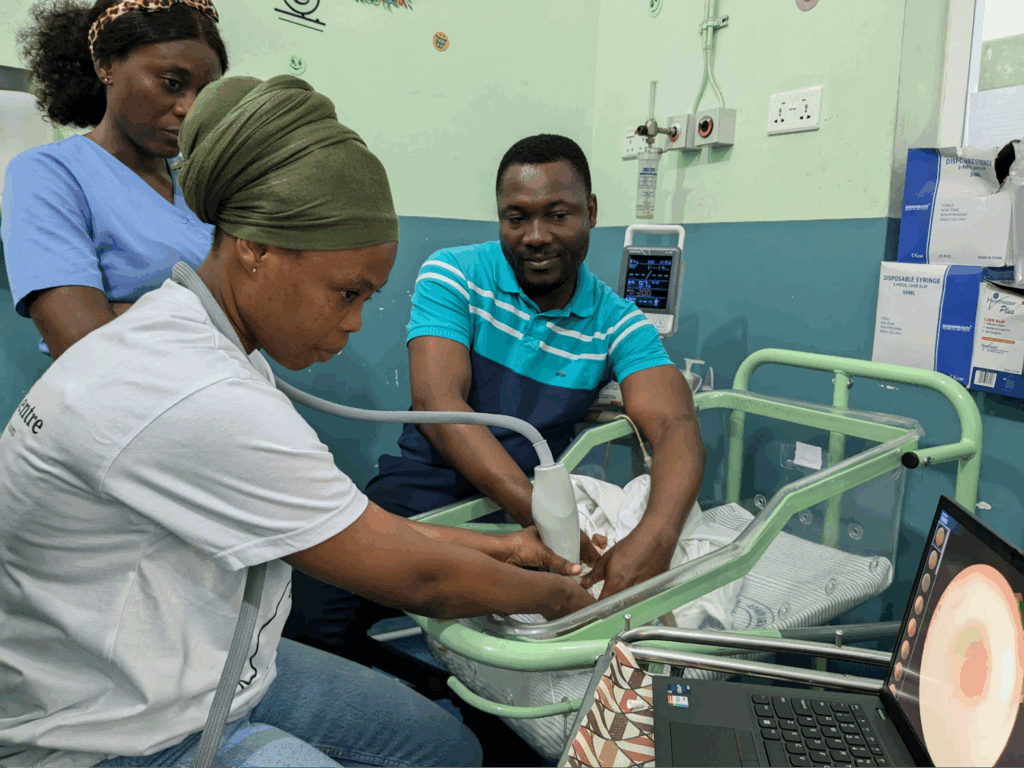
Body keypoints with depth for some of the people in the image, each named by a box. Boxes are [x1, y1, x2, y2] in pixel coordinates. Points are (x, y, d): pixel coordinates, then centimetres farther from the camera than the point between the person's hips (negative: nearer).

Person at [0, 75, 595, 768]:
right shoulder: (197, 402, -32)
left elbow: (352, 521, 7)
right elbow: (418, 582, -23)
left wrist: (494, 547, 5)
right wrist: (555, 594, -6)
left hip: (210, 669, 9)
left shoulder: (197, 345, 1)